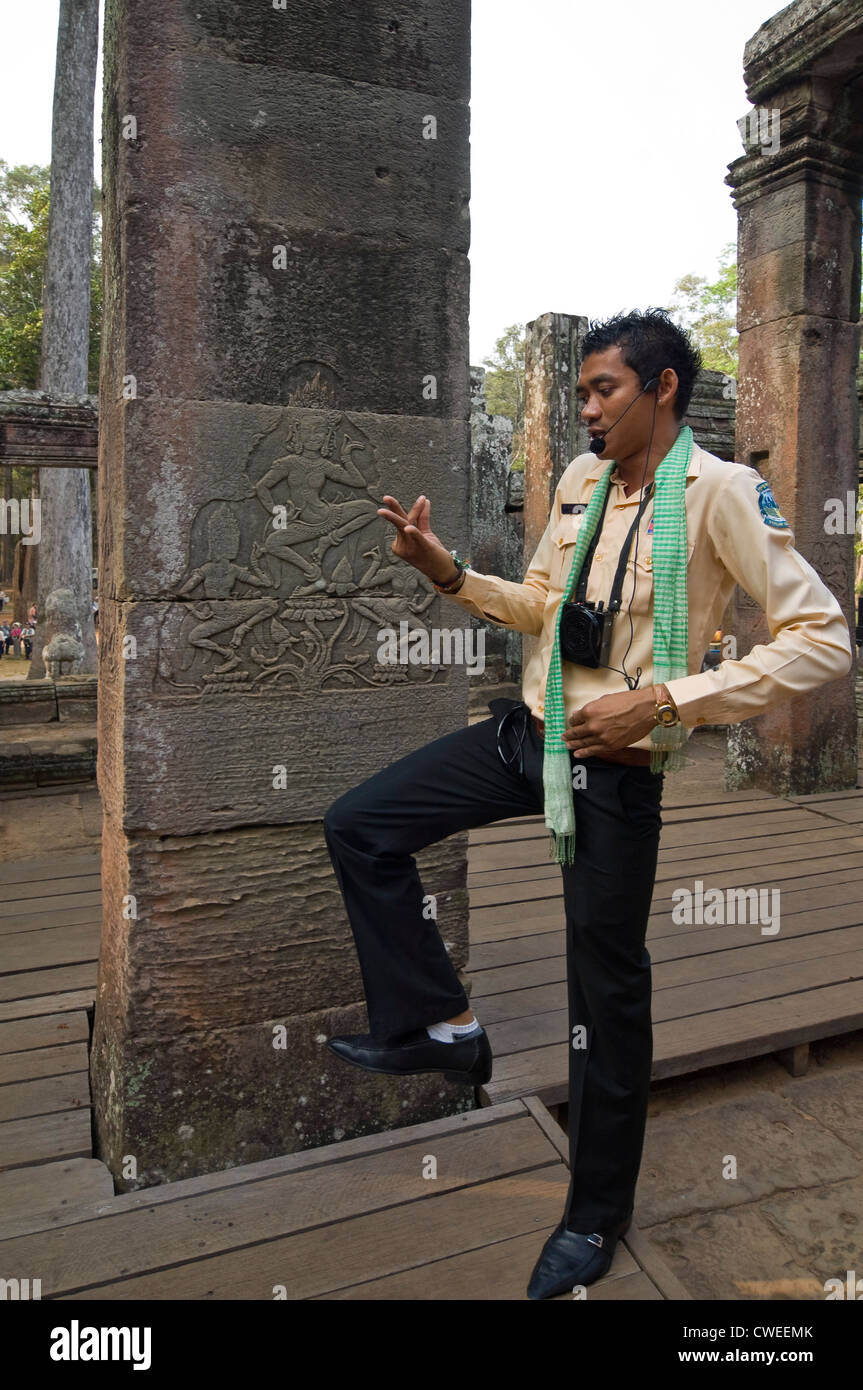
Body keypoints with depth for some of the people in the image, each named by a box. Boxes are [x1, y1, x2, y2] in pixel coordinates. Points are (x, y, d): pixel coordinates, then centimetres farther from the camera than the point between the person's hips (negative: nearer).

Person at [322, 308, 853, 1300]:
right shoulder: (580, 478, 7)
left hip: (618, 768, -6)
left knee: (607, 992, 7)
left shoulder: (719, 490, -13)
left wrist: (663, 700, -24)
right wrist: (447, 572, 0)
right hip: (529, 730, 7)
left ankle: (596, 1217, 30)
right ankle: (441, 1026, 13)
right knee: (356, 826, 0)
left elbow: (824, 639, -18)